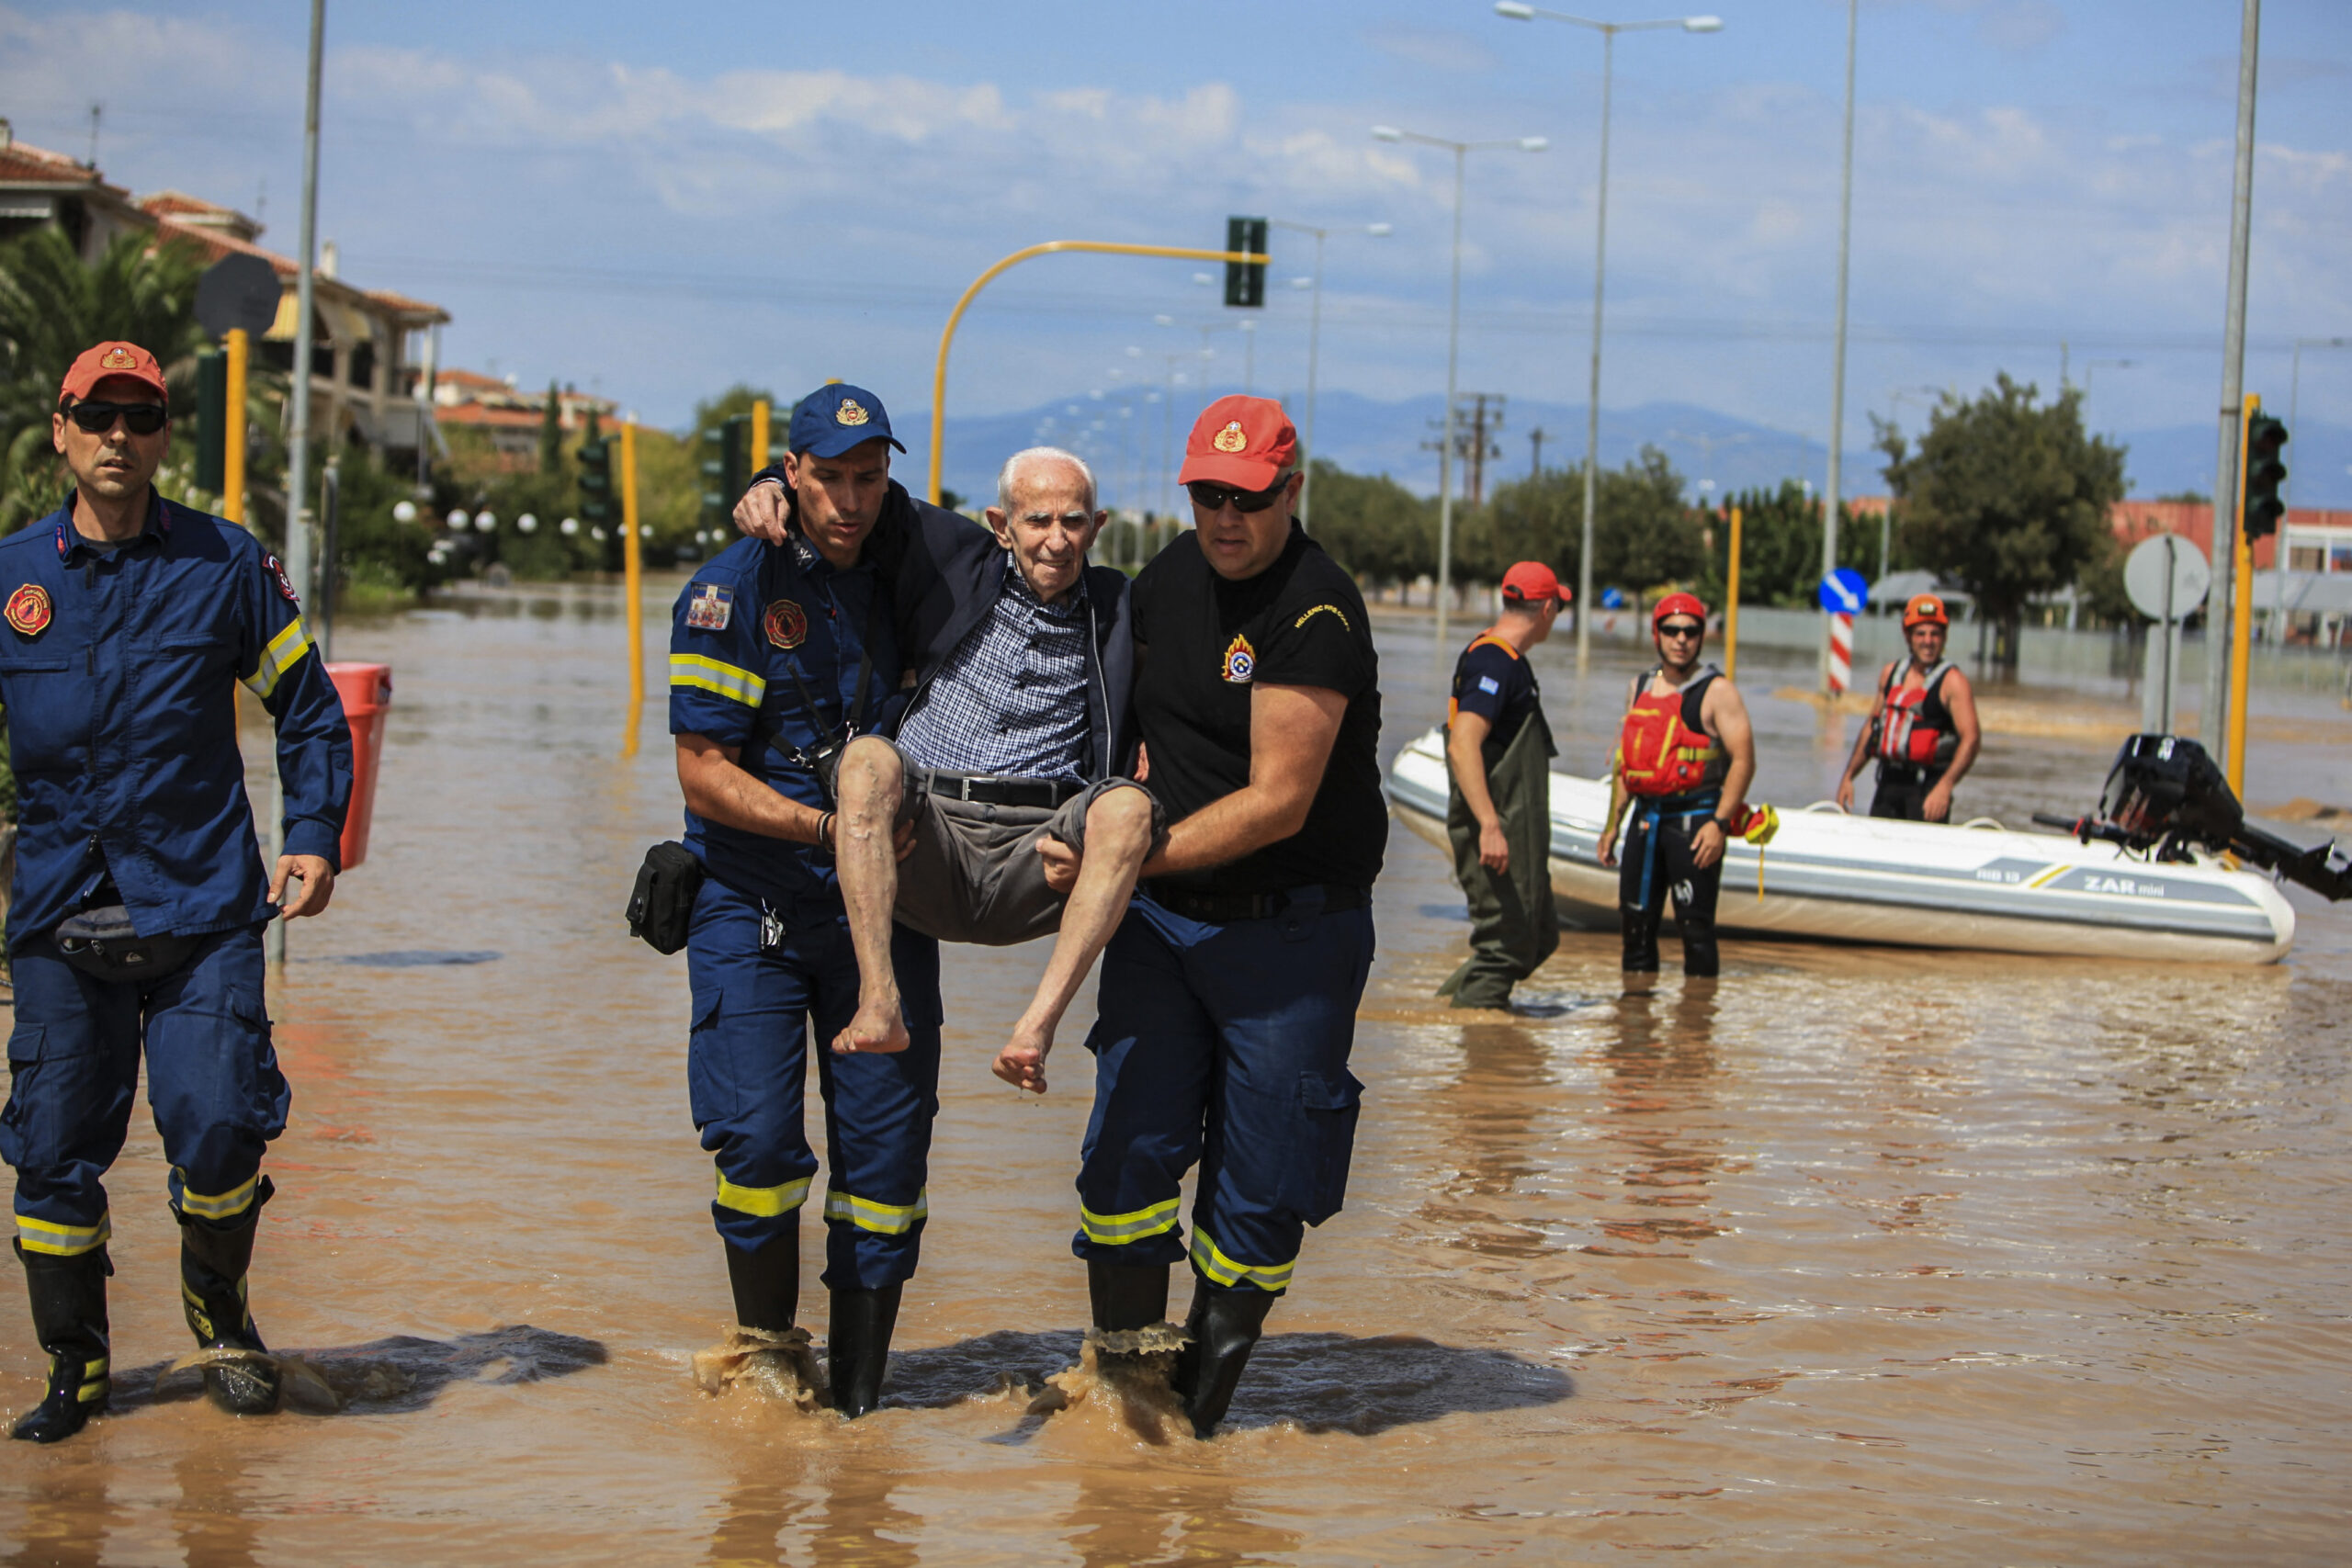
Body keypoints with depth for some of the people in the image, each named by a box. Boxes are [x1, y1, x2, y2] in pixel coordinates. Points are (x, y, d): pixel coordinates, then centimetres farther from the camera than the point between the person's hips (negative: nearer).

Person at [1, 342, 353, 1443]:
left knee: (219, 1127, -11)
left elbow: (310, 710, 11)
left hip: (203, 907, -2)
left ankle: (219, 1317, 16)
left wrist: (314, 838, 1)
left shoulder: (226, 564, 4)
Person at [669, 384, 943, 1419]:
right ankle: (767, 1360, 10)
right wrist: (824, 827, -21)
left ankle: (859, 1386, 12)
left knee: (887, 1141, 0)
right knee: (757, 1136, -10)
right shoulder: (733, 588, -6)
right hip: (753, 905, -4)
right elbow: (703, 775, -11)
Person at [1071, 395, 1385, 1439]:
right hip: (1160, 919, 6)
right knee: (1127, 1149, -1)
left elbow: (1278, 803, -20)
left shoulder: (1316, 613, -17)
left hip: (1290, 931, -6)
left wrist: (1141, 856, -21)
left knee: (1259, 1184, 0)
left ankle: (1201, 1402, 14)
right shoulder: (1171, 576, 7)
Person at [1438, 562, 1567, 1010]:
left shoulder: (1508, 660, 16)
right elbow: (1462, 746, -27)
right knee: (1505, 941, -7)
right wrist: (1490, 825, -32)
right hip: (1495, 833, -10)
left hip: (1519, 832, 10)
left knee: (1539, 937, 14)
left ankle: (1455, 998, 18)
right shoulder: (1493, 663, -17)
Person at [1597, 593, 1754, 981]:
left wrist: (1719, 823, -20)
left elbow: (1743, 760, -12)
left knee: (1695, 923, -8)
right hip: (1645, 818, 6)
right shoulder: (1639, 688, 14)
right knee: (1635, 918, 9)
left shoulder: (1717, 692, -6)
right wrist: (1613, 822, 17)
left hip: (1694, 819, -6)